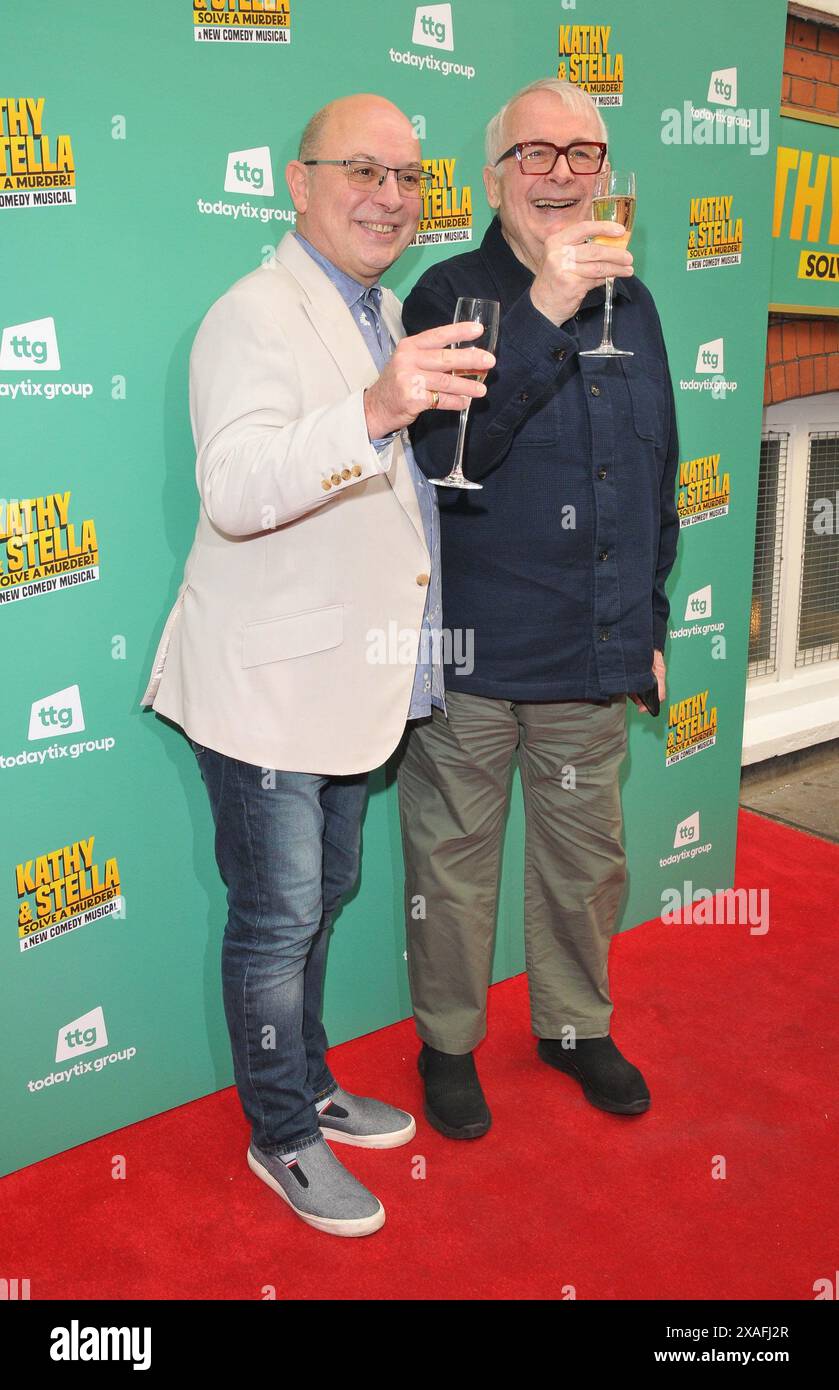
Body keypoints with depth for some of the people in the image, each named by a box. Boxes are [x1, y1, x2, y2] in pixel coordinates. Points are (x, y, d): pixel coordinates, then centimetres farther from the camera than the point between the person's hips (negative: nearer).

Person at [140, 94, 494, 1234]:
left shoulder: (389, 317, 13)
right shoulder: (257, 317, -15)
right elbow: (236, 489, -33)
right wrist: (377, 410, -46)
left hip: (352, 679, 9)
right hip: (269, 685, -9)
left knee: (321, 897, 21)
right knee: (278, 918, 4)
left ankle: (312, 1087, 40)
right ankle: (281, 1137, 25)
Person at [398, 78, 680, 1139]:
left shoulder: (629, 302, 10)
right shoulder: (450, 295, -6)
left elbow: (657, 474, 17)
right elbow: (437, 454, -23)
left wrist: (649, 623, 17)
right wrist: (542, 314, -29)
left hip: (594, 653, 5)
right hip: (471, 651, -5)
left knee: (588, 855, 17)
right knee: (454, 860, 9)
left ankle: (576, 1025, 39)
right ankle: (449, 1042, 31)